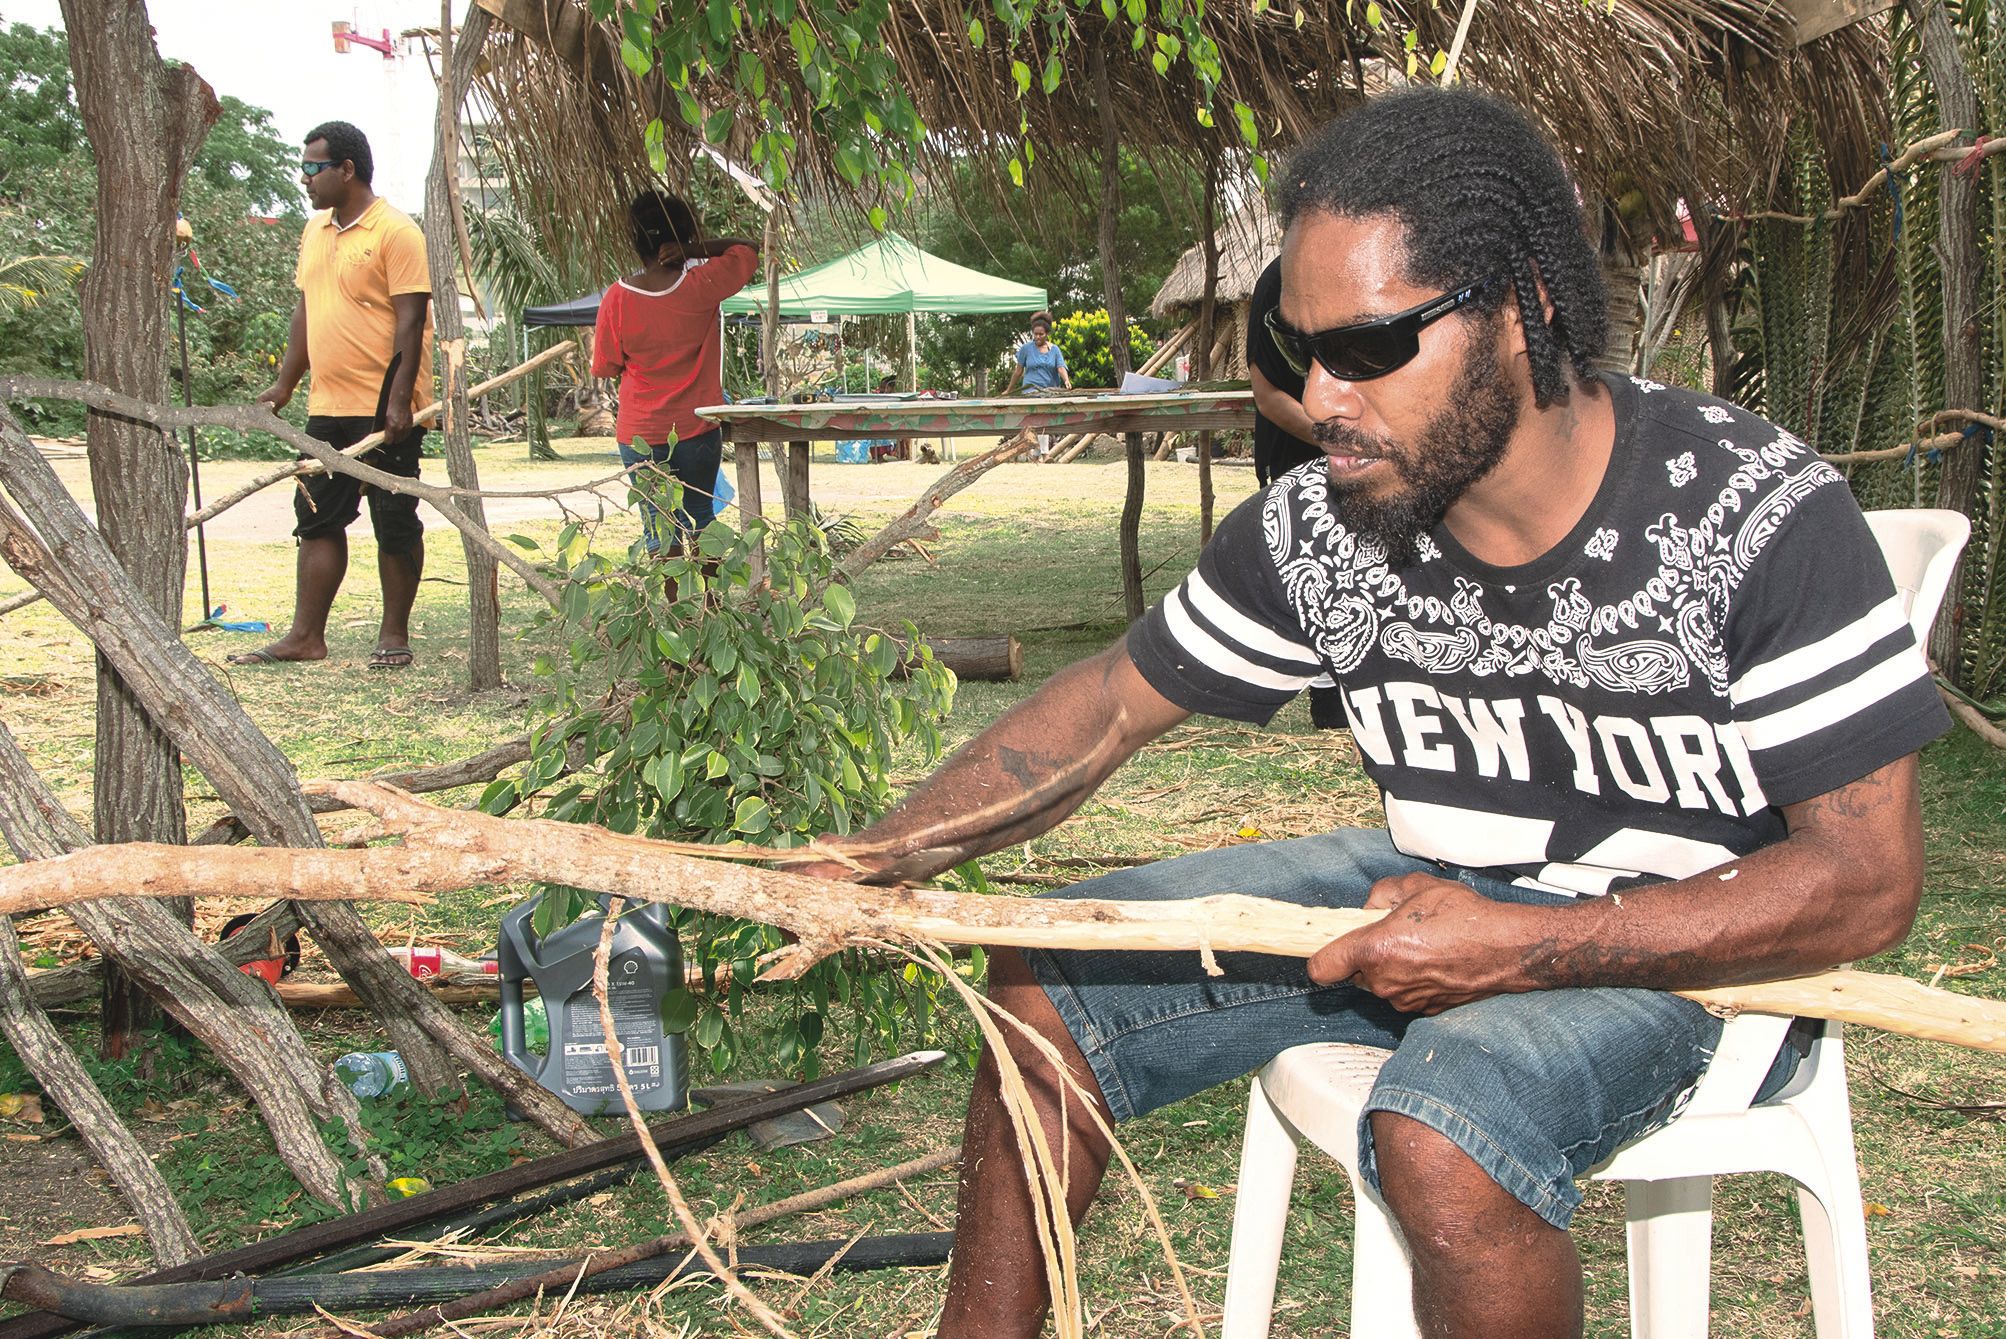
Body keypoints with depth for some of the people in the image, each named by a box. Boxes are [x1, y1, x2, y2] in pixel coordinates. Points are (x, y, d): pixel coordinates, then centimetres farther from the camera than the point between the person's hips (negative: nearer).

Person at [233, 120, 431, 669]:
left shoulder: (395, 232, -10)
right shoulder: (315, 231, 15)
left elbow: (410, 319, -15)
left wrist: (399, 400, -20)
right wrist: (285, 384, 17)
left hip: (384, 408, -8)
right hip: (327, 406, 8)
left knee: (394, 523, 1)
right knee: (317, 519, 8)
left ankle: (394, 635, 10)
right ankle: (306, 636, 13)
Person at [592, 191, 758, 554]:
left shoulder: (618, 298, -12)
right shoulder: (702, 286, -12)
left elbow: (605, 367, -1)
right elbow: (749, 249, 5)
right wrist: (693, 249, -8)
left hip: (640, 435, -1)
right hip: (697, 430, 1)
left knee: (658, 527, 4)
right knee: (698, 520, 16)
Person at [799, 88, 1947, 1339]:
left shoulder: (1761, 517, -24)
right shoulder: (1315, 529, -11)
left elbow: (1870, 883, -21)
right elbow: (1108, 704, 2)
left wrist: (1517, 948, -27)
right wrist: (884, 857, -12)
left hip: (1691, 936, -5)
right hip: (1432, 885, 6)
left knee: (1442, 1136, -35)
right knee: (1049, 977, -2)